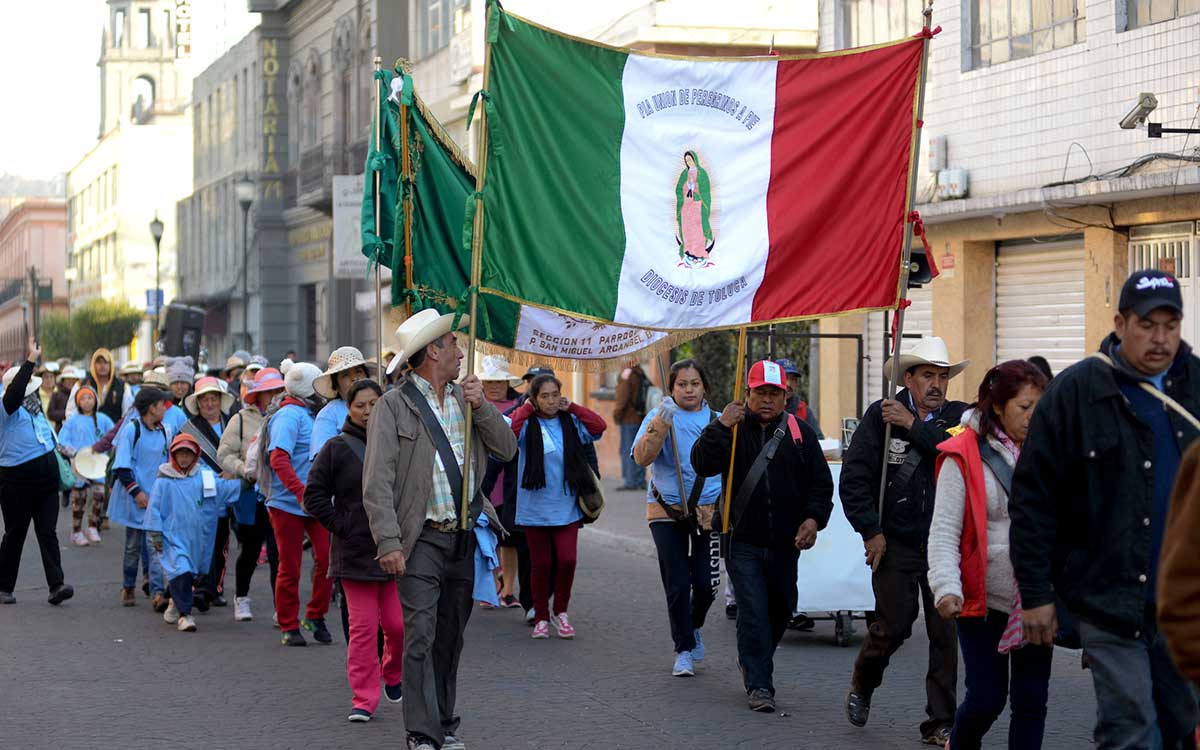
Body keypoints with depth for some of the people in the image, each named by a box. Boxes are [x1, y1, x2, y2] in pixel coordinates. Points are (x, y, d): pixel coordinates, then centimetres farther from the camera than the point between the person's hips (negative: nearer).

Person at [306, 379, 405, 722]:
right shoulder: (338, 449, 0)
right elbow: (314, 495, 3)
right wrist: (342, 526, -5)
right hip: (356, 550, -2)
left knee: (397, 624, 2)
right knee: (363, 627, -2)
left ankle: (393, 675, 32)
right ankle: (364, 699, 4)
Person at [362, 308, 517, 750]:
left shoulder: (466, 398, 13)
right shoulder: (393, 406, -5)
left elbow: (506, 449, 10)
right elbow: (377, 481, -10)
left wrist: (481, 406, -5)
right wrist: (388, 542, -18)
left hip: (465, 539, 6)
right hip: (423, 540, -6)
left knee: (451, 639, 12)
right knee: (420, 638, -10)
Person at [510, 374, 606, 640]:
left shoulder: (570, 423, 5)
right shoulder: (528, 425, -4)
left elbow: (599, 426, -7)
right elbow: (509, 431, -24)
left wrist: (571, 408, -4)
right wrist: (527, 408, -12)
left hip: (566, 506, 2)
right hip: (535, 507, -2)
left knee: (567, 560, -8)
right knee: (540, 565, 5)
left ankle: (560, 612, 13)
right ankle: (541, 618, 19)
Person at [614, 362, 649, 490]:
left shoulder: (627, 373, -12)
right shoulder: (642, 374, 11)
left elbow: (623, 398, -16)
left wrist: (616, 415, -6)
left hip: (629, 419, -7)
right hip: (641, 419, 7)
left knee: (627, 451, -4)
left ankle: (630, 481, -6)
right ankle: (641, 481, 14)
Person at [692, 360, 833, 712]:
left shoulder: (800, 433, 6)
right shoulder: (734, 430, 1)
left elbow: (820, 481, 7)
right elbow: (702, 465, -12)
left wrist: (814, 518, -9)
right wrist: (721, 427, -22)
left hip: (785, 543, 3)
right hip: (743, 541, -3)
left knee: (781, 609, 15)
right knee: (753, 611, -10)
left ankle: (753, 664, 39)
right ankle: (759, 684, -4)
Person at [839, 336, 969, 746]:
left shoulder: (958, 416, 4)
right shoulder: (880, 415, -2)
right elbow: (853, 477, -3)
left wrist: (914, 426, -16)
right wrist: (871, 531, -5)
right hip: (895, 543, -2)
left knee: (946, 632, 0)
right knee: (893, 627, -1)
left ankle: (940, 724, 10)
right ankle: (861, 686, 30)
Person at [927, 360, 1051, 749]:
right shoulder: (964, 456, -7)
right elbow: (943, 531, -9)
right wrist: (946, 588, -22)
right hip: (983, 598, -4)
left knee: (1031, 699, 3)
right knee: (987, 698, -1)